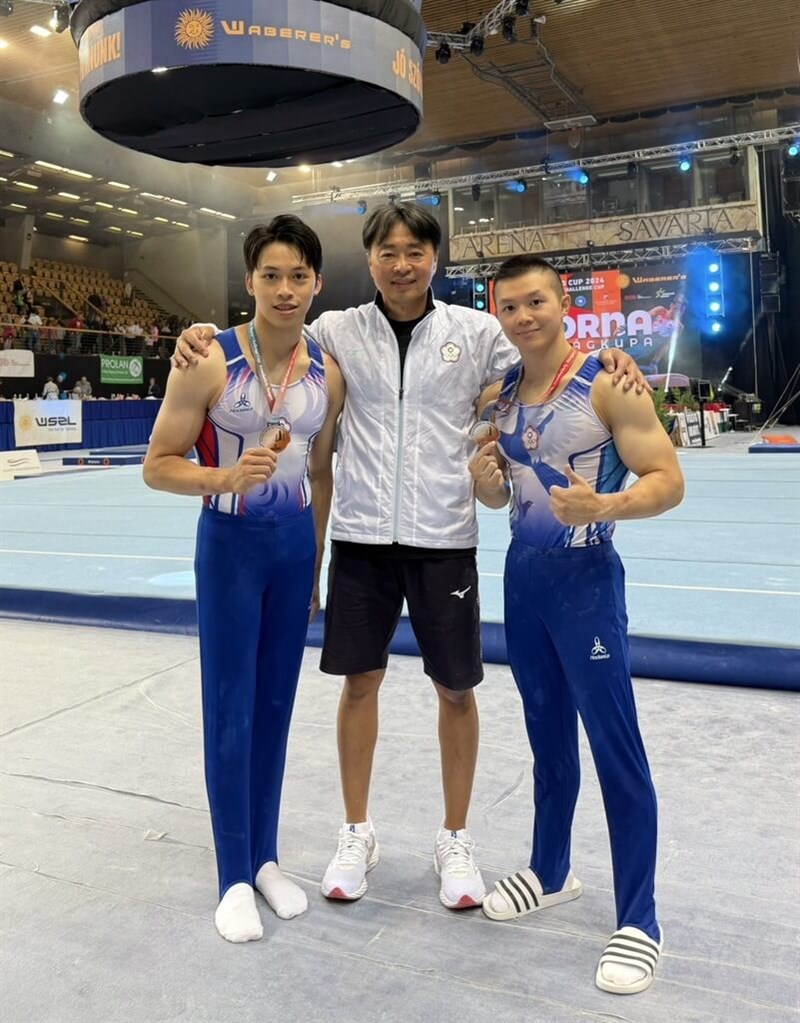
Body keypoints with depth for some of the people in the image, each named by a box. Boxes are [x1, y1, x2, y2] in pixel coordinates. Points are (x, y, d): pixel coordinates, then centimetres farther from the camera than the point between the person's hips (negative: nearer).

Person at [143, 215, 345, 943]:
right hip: (230, 545, -4)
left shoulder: (327, 373, 1)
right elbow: (157, 465, -10)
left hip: (296, 546, 4)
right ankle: (235, 876, 18)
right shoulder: (209, 363, -13)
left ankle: (266, 858, 28)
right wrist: (225, 477, -28)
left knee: (276, 705, 12)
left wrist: (315, 564, 13)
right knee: (231, 709, 3)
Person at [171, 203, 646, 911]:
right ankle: (357, 834, 31)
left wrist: (603, 361, -9)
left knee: (456, 688, 8)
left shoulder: (475, 331, 1)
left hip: (444, 536, 0)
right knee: (360, 681, 11)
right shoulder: (340, 330, 3)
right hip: (362, 535, 1)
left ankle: (455, 839, 29)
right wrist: (200, 339, -8)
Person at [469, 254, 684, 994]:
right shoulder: (497, 398, 8)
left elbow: (668, 482, -14)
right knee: (548, 735, 18)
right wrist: (484, 478, -8)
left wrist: (604, 506, -32)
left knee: (615, 747, 0)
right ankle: (551, 873, 35)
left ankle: (639, 921, 14)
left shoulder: (608, 386, -11)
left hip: (586, 578, -6)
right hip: (522, 575, 6)